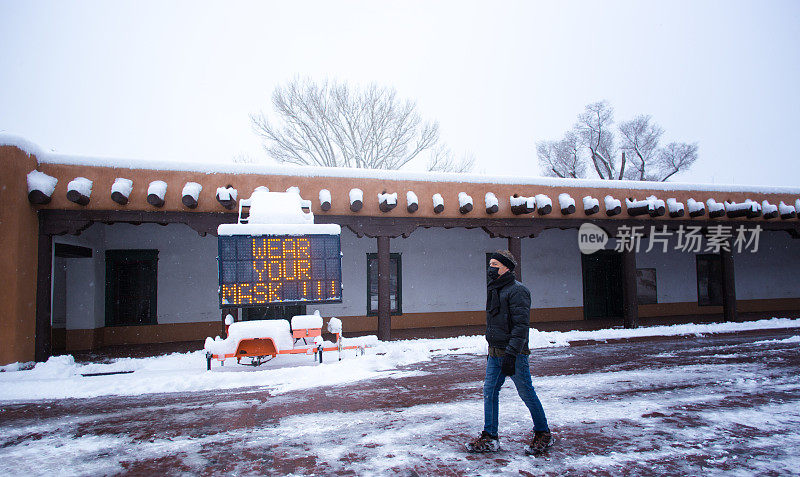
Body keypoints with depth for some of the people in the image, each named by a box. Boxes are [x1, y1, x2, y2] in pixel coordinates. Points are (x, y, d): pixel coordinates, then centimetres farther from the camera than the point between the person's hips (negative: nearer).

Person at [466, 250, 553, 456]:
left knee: (527, 394, 4)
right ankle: (489, 438, 15)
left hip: (514, 354, -8)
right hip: (495, 354, 8)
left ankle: (543, 434, 21)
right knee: (489, 392, 6)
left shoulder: (517, 290, -13)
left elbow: (521, 325, -19)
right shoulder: (493, 289, 14)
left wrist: (511, 354, -24)